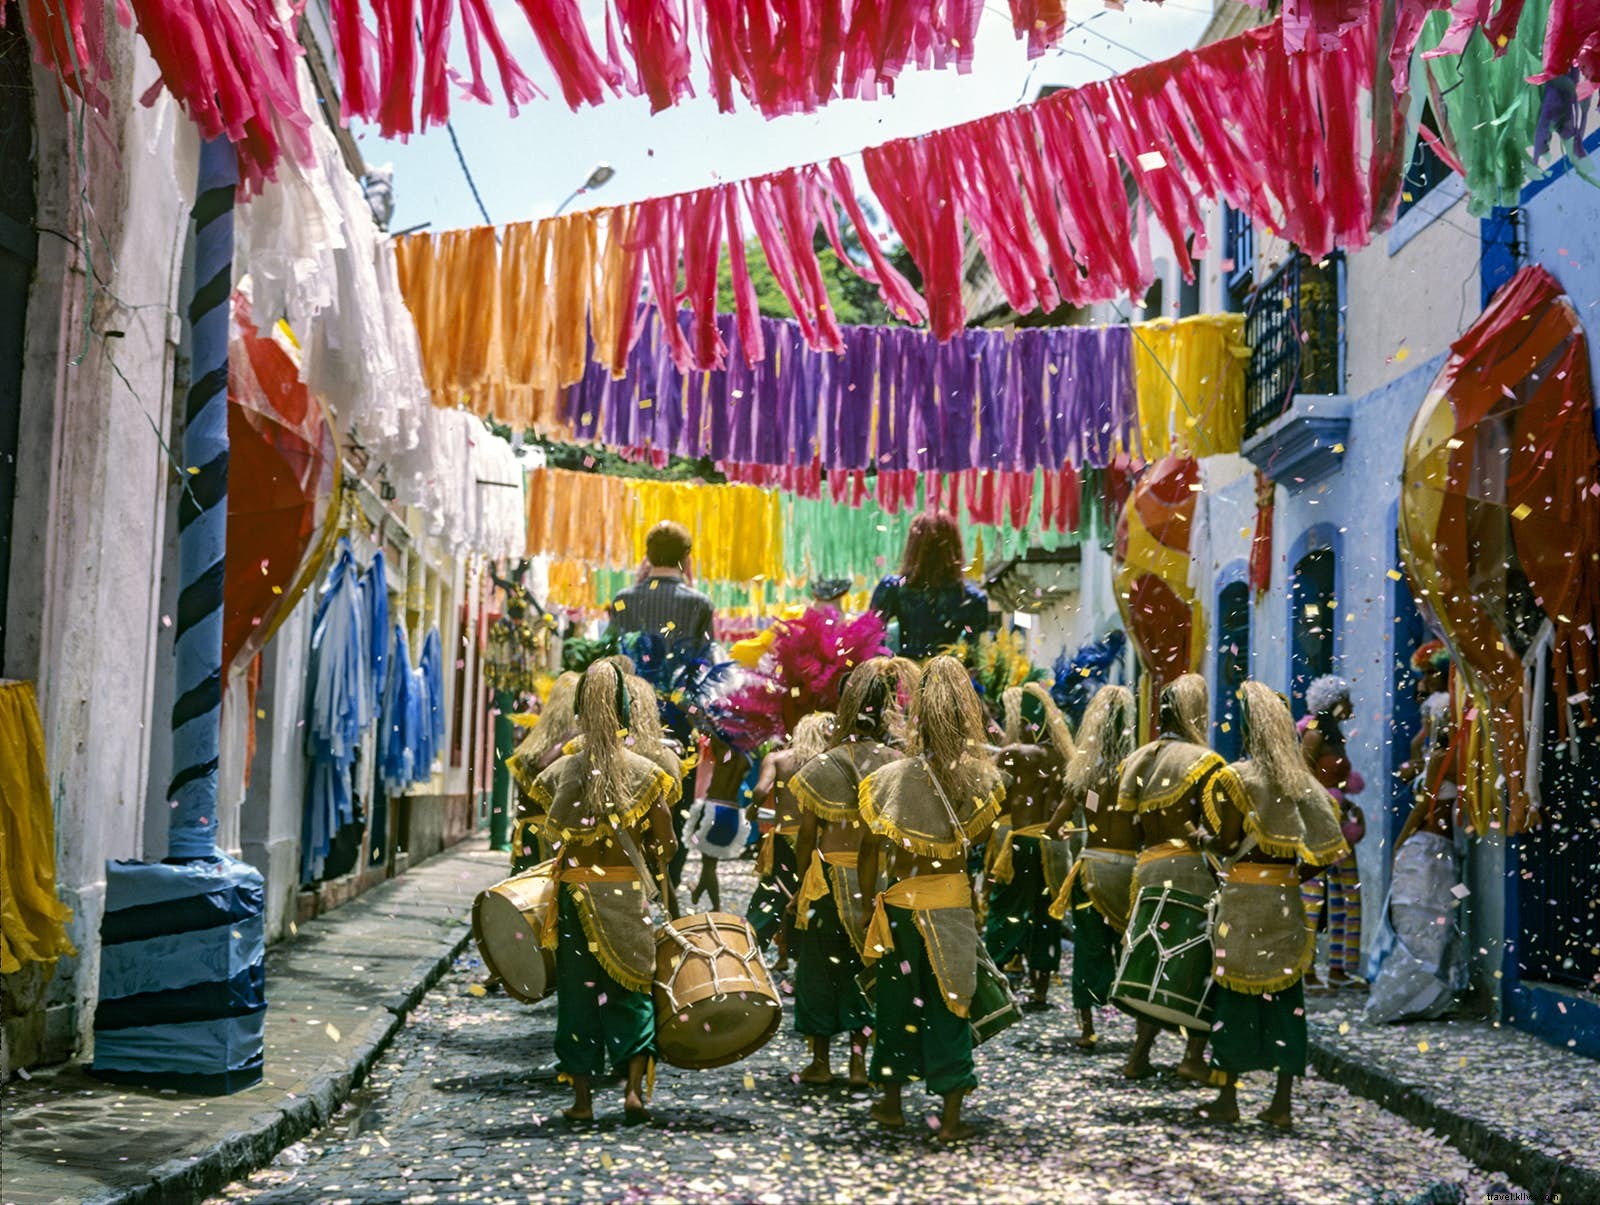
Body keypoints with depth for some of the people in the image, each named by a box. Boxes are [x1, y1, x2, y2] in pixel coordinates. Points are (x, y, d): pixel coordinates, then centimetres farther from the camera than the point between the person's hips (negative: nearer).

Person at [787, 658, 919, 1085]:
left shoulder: (823, 766, -7)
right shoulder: (900, 766, -5)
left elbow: (807, 836, -5)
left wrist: (801, 885, 7)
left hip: (829, 877, -1)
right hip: (879, 884, 1)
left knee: (820, 967, 12)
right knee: (863, 967, 14)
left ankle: (821, 1060, 19)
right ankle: (859, 1059, 18)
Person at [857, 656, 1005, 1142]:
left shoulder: (890, 778, -11)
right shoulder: (981, 778, -9)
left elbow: (871, 848, -5)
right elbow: (983, 841, -1)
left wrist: (866, 900, 5)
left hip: (901, 902, 0)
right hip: (954, 900, 0)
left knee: (897, 997, 15)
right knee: (949, 1002, 8)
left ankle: (891, 1101, 27)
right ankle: (951, 1116, 9)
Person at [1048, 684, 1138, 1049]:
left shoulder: (1084, 772, -1)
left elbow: (1053, 827, 2)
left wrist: (1073, 831, 22)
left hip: (1092, 868, 2)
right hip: (1129, 868, -2)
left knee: (1089, 947, 11)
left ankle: (1086, 1027, 13)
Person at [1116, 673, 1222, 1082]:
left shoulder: (1136, 762, 12)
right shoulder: (1202, 762, -8)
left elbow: (1128, 822, 13)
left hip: (1147, 868, 7)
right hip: (1192, 867, -7)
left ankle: (1139, 1055, 14)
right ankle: (1194, 1056, 0)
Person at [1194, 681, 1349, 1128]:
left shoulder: (1237, 778, -9)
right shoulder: (1302, 780, 7)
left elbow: (1226, 843, -12)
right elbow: (1323, 847, 4)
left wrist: (1202, 837, 7)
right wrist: (1293, 875, 15)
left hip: (1243, 896, -5)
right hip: (1286, 898, 5)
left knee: (1236, 993, 3)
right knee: (1285, 996, 8)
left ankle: (1228, 1098, 9)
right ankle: (1282, 1103, 11)